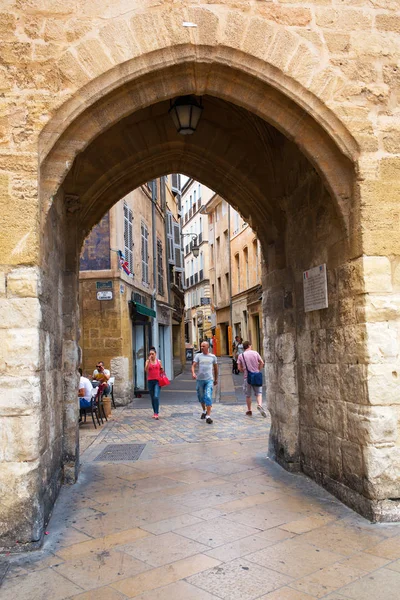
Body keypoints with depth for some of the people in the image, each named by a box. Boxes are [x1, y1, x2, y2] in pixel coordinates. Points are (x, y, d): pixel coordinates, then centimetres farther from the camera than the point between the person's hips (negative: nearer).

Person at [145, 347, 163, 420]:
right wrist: (149, 361, -20)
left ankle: (156, 413, -14)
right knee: (152, 398, 10)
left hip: (157, 381, -2)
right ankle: (154, 412, 22)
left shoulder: (159, 361, 5)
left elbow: (161, 370, 17)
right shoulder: (148, 361, 2)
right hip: (150, 381, 2)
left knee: (156, 397, -16)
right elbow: (146, 370, -15)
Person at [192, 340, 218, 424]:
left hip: (209, 379, -2)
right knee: (201, 397, 14)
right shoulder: (198, 356, 4)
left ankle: (208, 416, -14)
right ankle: (204, 410, 39)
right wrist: (193, 373, -25)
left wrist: (216, 379, 20)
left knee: (208, 397, -13)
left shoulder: (213, 356, 5)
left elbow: (215, 368, 16)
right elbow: (193, 365, -5)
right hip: (199, 379, 2)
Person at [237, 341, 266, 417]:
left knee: (248, 395, 11)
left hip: (247, 377, 0)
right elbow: (262, 363, -2)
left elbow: (239, 367, -3)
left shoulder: (241, 355, -1)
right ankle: (259, 404, -18)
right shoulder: (255, 353, 0)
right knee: (258, 392, 7)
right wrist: (258, 370, 9)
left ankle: (249, 410, 18)